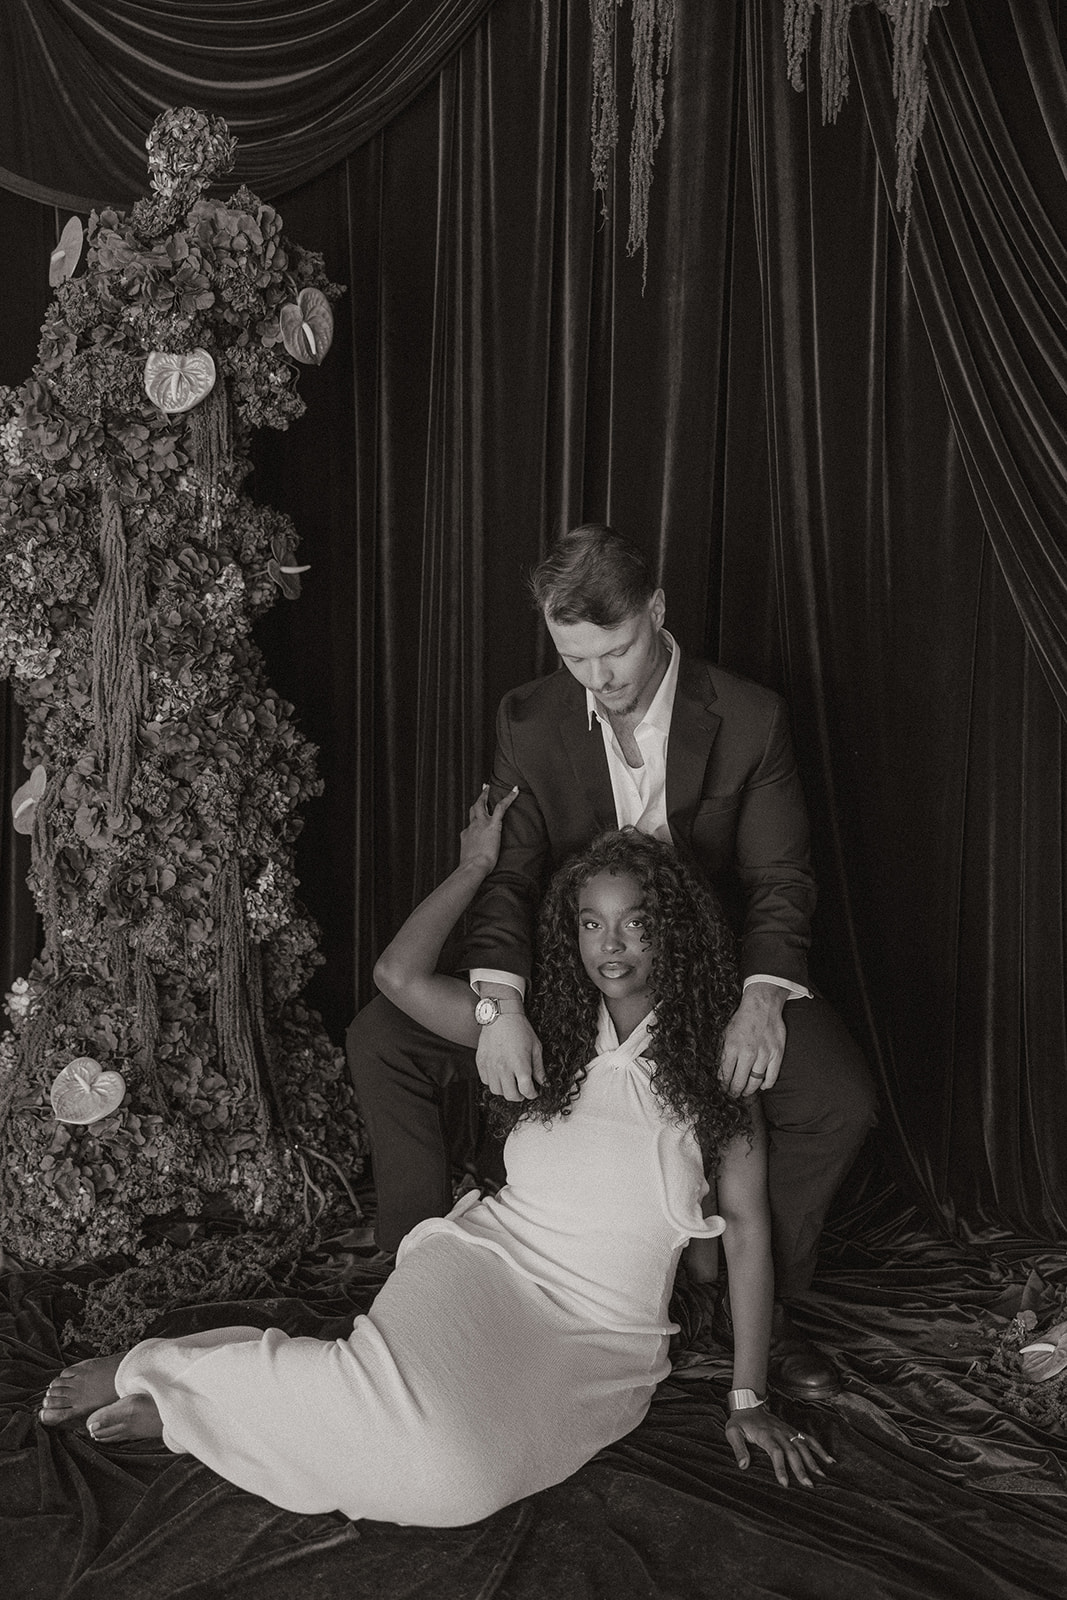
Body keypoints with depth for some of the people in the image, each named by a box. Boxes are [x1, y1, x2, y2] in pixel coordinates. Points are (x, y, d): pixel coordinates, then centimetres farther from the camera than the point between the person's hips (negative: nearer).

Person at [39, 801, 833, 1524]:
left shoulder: (715, 1067, 4)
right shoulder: (544, 1034, 9)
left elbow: (746, 1223, 3)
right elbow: (399, 974, 4)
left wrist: (748, 1396, 0)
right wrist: (475, 866, 11)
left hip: (602, 1337, 0)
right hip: (486, 1257, 0)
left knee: (456, 1474, -31)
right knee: (435, 1449, -34)